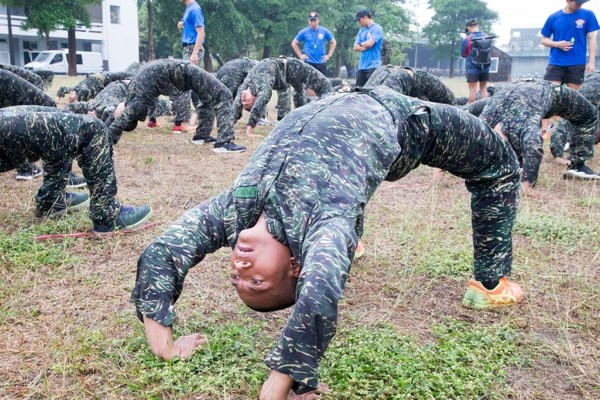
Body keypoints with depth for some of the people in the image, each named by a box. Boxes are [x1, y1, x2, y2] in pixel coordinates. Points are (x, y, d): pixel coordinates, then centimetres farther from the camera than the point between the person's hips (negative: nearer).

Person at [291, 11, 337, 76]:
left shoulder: (324, 31, 2)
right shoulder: (304, 32, -1)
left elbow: (333, 42, 14)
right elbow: (294, 43, 9)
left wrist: (329, 55, 6)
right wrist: (300, 55, 1)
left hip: (321, 62, 2)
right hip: (308, 63, -1)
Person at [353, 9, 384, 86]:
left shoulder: (377, 28, -4)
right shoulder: (361, 31, 18)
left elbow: (369, 43, -15)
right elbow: (356, 47, 10)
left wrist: (361, 44, 5)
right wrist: (366, 46, -6)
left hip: (373, 66, -7)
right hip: (361, 66, 7)